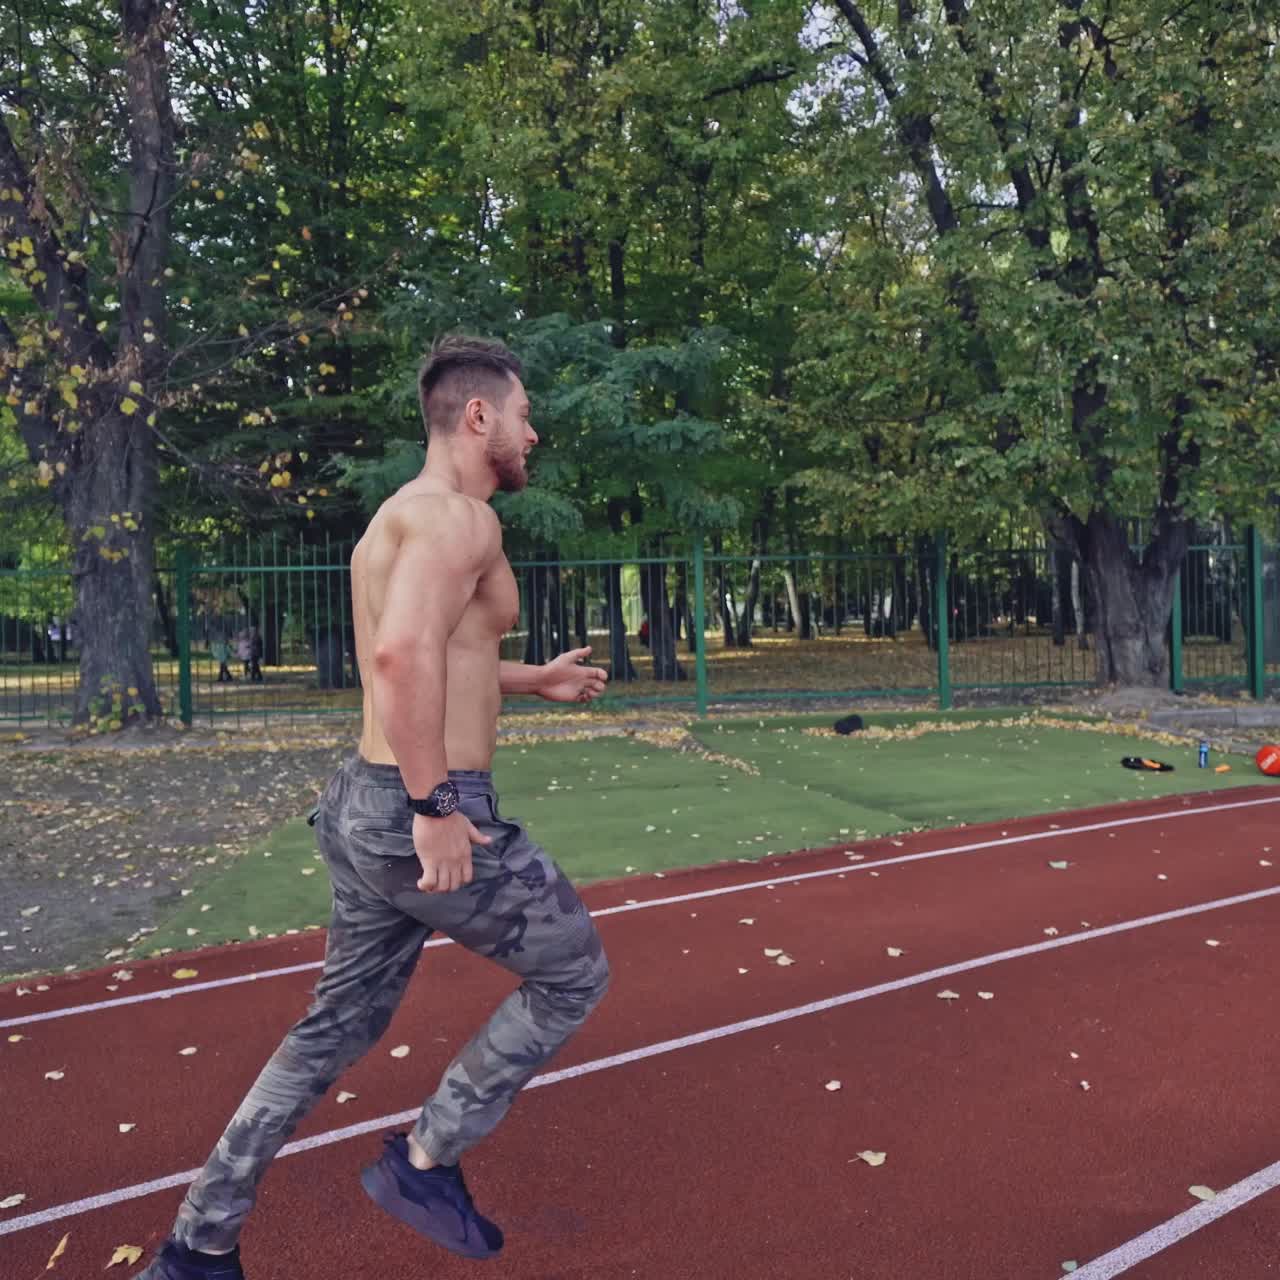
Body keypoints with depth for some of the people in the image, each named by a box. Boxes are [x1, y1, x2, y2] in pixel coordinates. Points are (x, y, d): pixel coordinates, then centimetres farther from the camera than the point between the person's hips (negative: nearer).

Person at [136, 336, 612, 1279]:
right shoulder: (457, 515, -15)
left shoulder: (403, 517, 17)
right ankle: (426, 1160, 19)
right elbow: (403, 655, -32)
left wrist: (535, 680, 30)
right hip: (427, 820, -10)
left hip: (367, 807, 10)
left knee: (338, 1029, 22)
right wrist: (437, 805, -26)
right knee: (574, 974, 11)